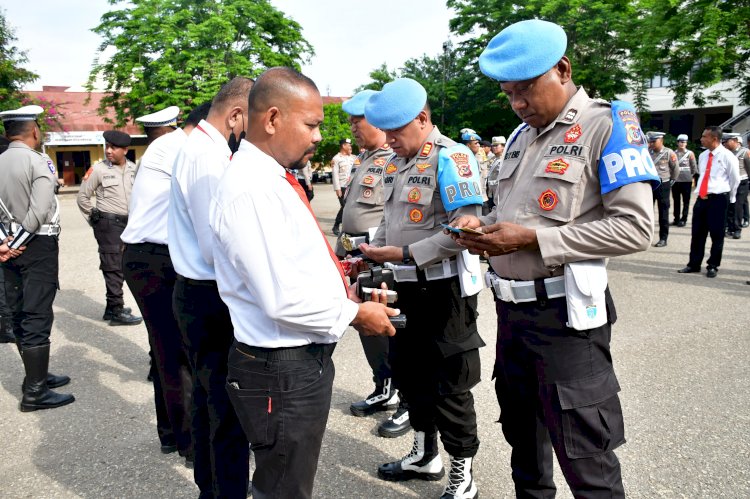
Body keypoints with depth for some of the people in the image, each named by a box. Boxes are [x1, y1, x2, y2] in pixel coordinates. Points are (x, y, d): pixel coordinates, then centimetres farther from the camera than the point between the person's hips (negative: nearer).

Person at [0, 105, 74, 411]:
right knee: (37, 317, -4)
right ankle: (34, 392, 0)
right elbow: (39, 213, -20)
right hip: (37, 246, -7)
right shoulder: (38, 162, -12)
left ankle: (36, 376, 27)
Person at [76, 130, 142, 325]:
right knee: (113, 267, -4)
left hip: (128, 223, 5)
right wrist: (94, 218, 0)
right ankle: (117, 312, 0)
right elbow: (82, 197, -1)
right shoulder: (98, 169, -7)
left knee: (119, 267, 13)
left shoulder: (132, 168, 5)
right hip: (108, 223, -5)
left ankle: (112, 306, 25)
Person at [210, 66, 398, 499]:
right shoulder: (251, 189, -23)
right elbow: (283, 299, -27)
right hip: (283, 370, -10)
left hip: (304, 359, 10)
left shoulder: (272, 179, 9)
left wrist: (332, 271, 5)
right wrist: (354, 313, -14)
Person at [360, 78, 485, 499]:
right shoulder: (397, 161, 9)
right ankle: (425, 455, 38)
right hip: (408, 286, 9)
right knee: (408, 371, 19)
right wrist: (370, 253, 3)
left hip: (444, 288, -8)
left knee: (449, 384, 4)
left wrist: (403, 254, -23)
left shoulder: (452, 158, -16)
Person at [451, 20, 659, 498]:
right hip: (511, 309, 8)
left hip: (564, 314, -7)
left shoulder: (606, 124, -10)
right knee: (521, 431, 22)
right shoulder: (521, 135, 13)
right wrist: (482, 224, 0)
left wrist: (532, 238, -21)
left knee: (586, 458, 3)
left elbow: (636, 227, -19)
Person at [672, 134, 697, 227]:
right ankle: (676, 219, 16)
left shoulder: (690, 153, 0)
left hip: (686, 180, -2)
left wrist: (693, 177, 2)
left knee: (686, 201, 3)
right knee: (676, 201, 8)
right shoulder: (673, 153, 5)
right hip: (675, 180, 2)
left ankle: (683, 219, 8)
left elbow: (694, 167, 3)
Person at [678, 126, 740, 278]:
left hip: (718, 199, -6)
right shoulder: (702, 156, 11)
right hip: (701, 198, 6)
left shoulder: (727, 156, -7)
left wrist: (729, 198, 8)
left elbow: (735, 180, 1)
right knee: (697, 233, 8)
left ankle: (713, 266, 13)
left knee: (716, 234, 2)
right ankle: (694, 264, 17)